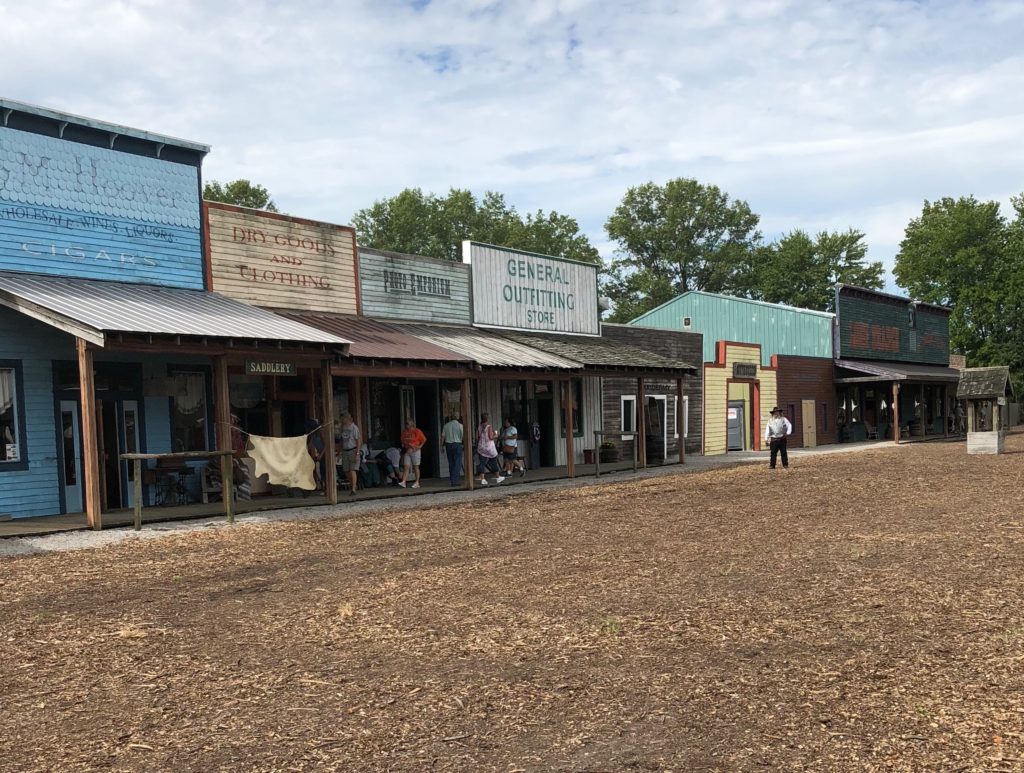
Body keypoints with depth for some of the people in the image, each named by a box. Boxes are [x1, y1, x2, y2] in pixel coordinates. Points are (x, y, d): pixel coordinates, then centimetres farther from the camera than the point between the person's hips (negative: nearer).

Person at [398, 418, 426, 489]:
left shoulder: (417, 431, -5)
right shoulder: (404, 432, 7)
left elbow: (424, 439, -1)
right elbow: (402, 441, 14)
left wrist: (419, 446, -7)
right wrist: (403, 446, -3)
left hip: (415, 451, -4)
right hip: (407, 451, 4)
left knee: (416, 467, 2)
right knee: (405, 466, -4)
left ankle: (417, 483, 7)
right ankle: (403, 482, -9)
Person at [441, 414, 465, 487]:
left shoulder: (446, 425, 4)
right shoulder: (460, 425, -5)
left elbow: (443, 436, 3)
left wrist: (442, 446, 9)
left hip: (448, 444, 4)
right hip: (457, 444, -4)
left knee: (451, 463, 12)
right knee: (457, 463, -2)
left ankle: (452, 480, 15)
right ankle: (455, 481, -9)